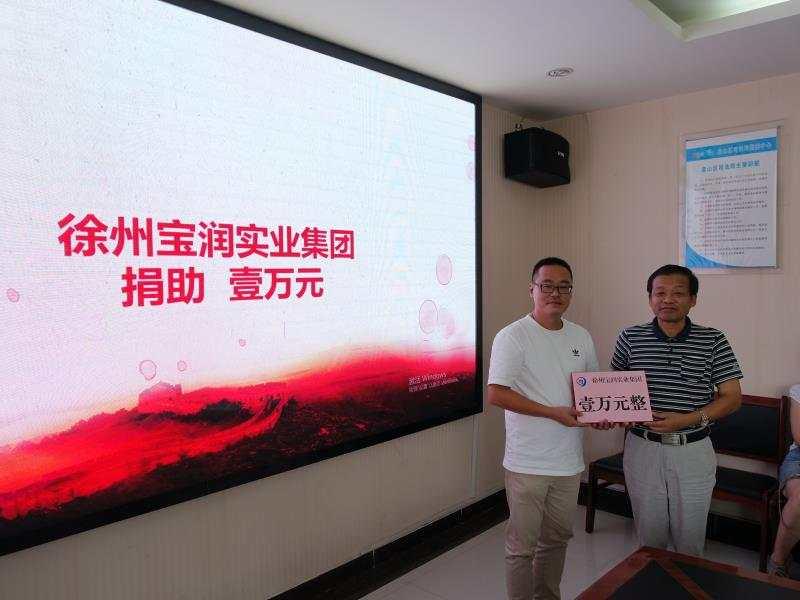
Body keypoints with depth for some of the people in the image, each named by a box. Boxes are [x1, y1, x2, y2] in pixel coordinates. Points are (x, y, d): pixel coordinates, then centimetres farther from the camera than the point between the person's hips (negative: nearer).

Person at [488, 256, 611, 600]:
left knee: (557, 538, 22)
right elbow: (496, 394, -19)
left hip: (569, 461, 7)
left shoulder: (581, 337, 7)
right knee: (522, 545, 7)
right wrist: (553, 412, -23)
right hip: (528, 464, -6)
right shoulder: (513, 336, -13)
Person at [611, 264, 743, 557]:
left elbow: (732, 397, -4)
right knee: (648, 536, 16)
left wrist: (687, 419, -17)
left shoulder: (713, 341, -4)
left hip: (693, 451, -1)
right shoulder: (630, 338, -1)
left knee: (691, 538, 14)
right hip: (643, 448, 1)